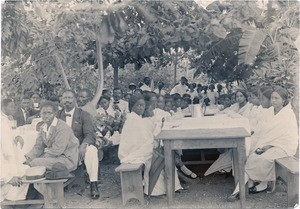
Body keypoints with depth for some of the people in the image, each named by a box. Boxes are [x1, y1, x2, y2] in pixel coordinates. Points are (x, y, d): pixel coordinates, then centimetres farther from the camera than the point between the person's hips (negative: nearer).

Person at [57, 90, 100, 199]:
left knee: (91, 150, -34)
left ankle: (93, 184, -25)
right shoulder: (58, 115, 13)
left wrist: (83, 145, -29)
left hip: (80, 147, -2)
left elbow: (90, 134, -7)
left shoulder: (84, 115, 3)